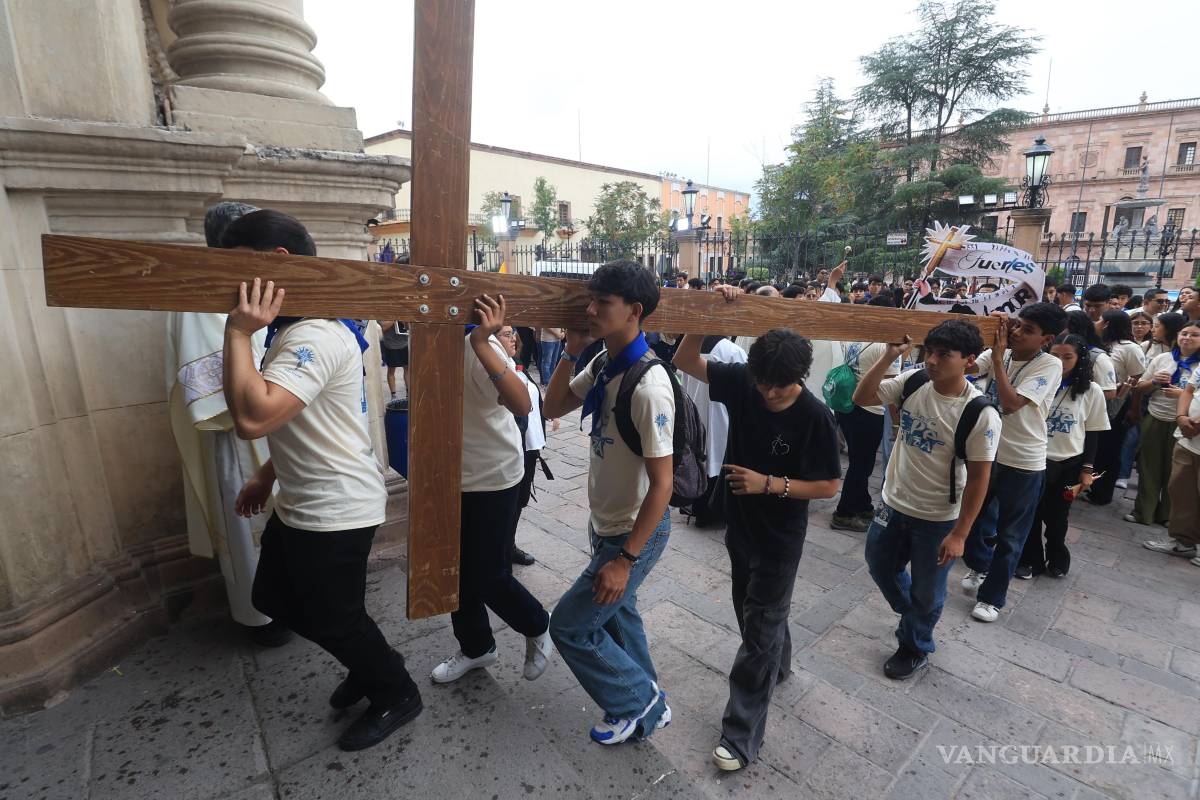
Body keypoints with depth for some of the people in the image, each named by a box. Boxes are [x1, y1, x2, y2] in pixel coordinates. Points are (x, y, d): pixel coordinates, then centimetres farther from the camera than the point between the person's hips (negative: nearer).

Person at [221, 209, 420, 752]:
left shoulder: (318, 336, -26)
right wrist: (267, 476, 19)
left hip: (336, 512, -11)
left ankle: (397, 695, 34)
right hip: (298, 503, 11)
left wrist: (238, 332, -27)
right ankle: (368, 667, 42)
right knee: (275, 600, 24)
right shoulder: (295, 327, 10)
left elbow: (254, 418, -37)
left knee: (335, 620, 8)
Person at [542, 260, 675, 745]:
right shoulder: (602, 367, -2)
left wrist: (626, 559, -22)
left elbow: (662, 483, -26)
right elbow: (553, 407, 9)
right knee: (615, 614, 23)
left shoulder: (648, 385, -29)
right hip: (606, 524, 9)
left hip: (636, 533, -8)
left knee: (569, 626, 2)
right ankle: (647, 706, 46)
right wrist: (571, 351, -6)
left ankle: (638, 701, 26)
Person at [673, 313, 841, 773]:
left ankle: (741, 735, 20)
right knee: (753, 611, 26)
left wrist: (769, 484, -26)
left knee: (759, 631, 5)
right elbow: (685, 361, -10)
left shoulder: (815, 416, -22)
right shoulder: (740, 381, -12)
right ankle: (778, 665, 55)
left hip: (779, 539, -5)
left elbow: (829, 486, -15)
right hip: (739, 526, 5)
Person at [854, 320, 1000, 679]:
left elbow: (978, 479, -17)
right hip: (894, 503, 5)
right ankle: (914, 619, 53)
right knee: (881, 568, 24)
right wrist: (889, 356, -19)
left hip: (938, 519, -5)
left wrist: (959, 534, -14)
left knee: (926, 592, 16)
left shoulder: (981, 414, -23)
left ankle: (915, 648, 44)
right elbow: (862, 397, -7)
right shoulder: (912, 381, -10)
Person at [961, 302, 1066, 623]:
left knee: (1009, 535, 9)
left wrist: (998, 357, -23)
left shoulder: (1050, 365, -15)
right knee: (975, 516, 20)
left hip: (1023, 462, -4)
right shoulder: (999, 353, -2)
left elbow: (1011, 404, -26)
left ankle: (991, 596, 25)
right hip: (987, 451, 5)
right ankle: (979, 565, 47)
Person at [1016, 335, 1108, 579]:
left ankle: (1057, 558, 38)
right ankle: (1030, 559, 28)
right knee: (1031, 514, 9)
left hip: (1069, 464, 1)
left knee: (1057, 516, 15)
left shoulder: (1091, 392, -4)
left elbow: (1093, 433, 3)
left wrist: (1087, 469, 1)